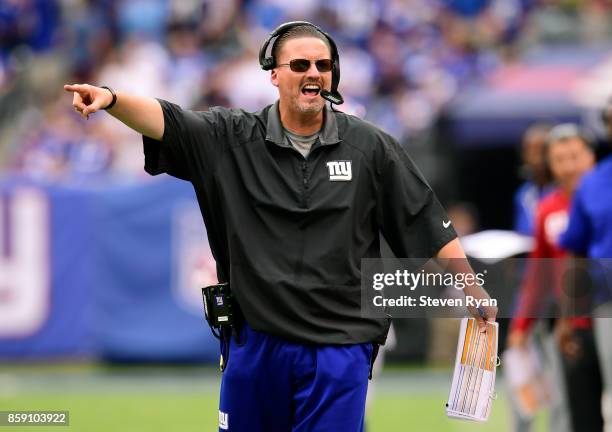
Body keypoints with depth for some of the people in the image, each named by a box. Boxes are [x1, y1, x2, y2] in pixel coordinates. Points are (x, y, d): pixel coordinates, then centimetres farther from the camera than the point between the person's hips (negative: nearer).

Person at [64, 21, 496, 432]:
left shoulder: (371, 147, 3)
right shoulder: (233, 138, 2)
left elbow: (427, 222, 7)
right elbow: (166, 121, -12)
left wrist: (473, 289, 6)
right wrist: (111, 98, -31)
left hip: (340, 347, -1)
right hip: (255, 342, 1)